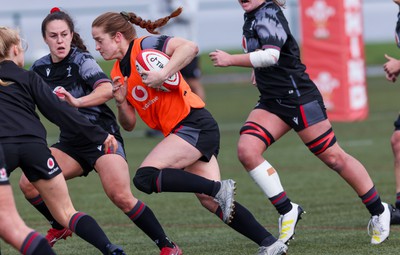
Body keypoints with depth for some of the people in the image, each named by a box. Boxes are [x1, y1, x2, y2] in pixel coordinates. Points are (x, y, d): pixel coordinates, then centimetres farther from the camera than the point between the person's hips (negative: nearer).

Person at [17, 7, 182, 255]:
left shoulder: (82, 61, -15)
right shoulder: (39, 69, 4)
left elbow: (106, 90, -34)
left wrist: (77, 102, -47)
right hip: (71, 143, 6)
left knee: (122, 197, -24)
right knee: (28, 183, -8)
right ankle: (60, 227, 18)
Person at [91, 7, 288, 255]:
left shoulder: (144, 46, -8)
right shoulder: (118, 73, 17)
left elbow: (190, 47, -23)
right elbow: (129, 124, 17)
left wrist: (163, 75, -29)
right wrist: (121, 102, -2)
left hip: (194, 125, -9)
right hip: (183, 132, 9)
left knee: (145, 177, -20)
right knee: (210, 201, 1)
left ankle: (219, 188, -19)